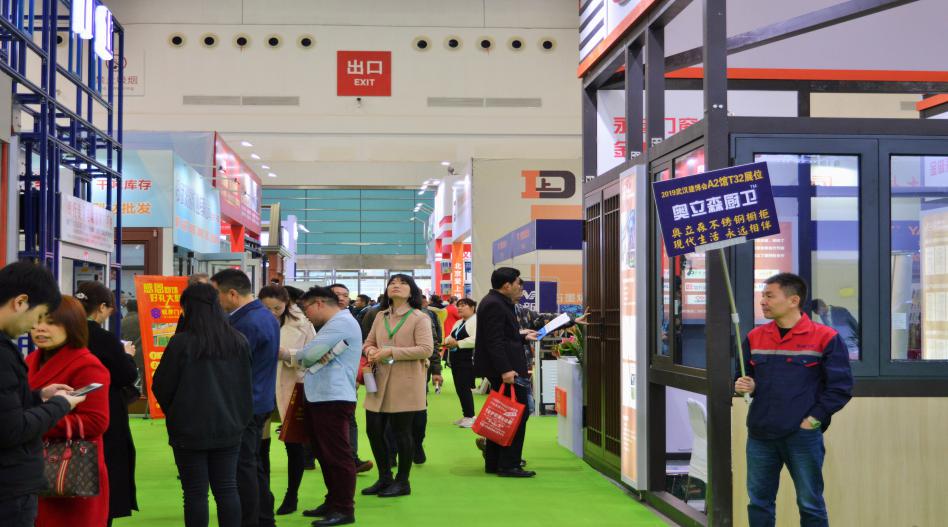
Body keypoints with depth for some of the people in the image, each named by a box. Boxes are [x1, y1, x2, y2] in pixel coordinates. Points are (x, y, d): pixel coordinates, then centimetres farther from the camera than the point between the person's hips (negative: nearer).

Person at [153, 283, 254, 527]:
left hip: (190, 429, -4)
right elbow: (247, 386, 12)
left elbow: (161, 387, -6)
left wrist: (173, 413, 12)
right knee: (227, 489, 9)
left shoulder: (181, 342, -14)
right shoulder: (238, 341, 3)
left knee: (195, 493, 3)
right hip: (229, 428, 4)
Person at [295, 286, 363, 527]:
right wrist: (315, 357, -9)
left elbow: (309, 354, -19)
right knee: (325, 454, 15)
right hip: (321, 397, 10)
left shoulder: (341, 322, -13)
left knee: (337, 455, -6)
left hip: (334, 399, -10)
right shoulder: (335, 324, 21)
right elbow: (313, 356, 15)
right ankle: (333, 502, 24)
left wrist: (292, 354, 4)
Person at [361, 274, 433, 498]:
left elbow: (426, 349, -13)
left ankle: (402, 482, 15)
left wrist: (391, 352, -18)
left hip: (405, 383, -6)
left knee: (401, 431, 1)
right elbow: (368, 342, 22)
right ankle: (385, 478, 25)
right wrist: (370, 350, -4)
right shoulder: (380, 317, 13)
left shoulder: (419, 318, -4)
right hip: (380, 381, 6)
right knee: (373, 429, 7)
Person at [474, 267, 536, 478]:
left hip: (503, 369, 11)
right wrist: (505, 370, -27)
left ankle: (493, 464, 20)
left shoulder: (498, 303, 18)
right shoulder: (494, 305, -16)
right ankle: (508, 465, -3)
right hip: (505, 369, -11)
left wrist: (522, 336, 30)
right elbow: (494, 341, -22)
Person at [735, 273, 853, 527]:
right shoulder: (754, 337, 8)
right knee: (759, 503, 10)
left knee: (810, 505, 5)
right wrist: (744, 386, -4)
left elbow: (841, 385, -5)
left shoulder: (825, 338, -6)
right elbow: (744, 377, 19)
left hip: (803, 436, -4)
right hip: (760, 436, 4)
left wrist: (815, 418, -10)